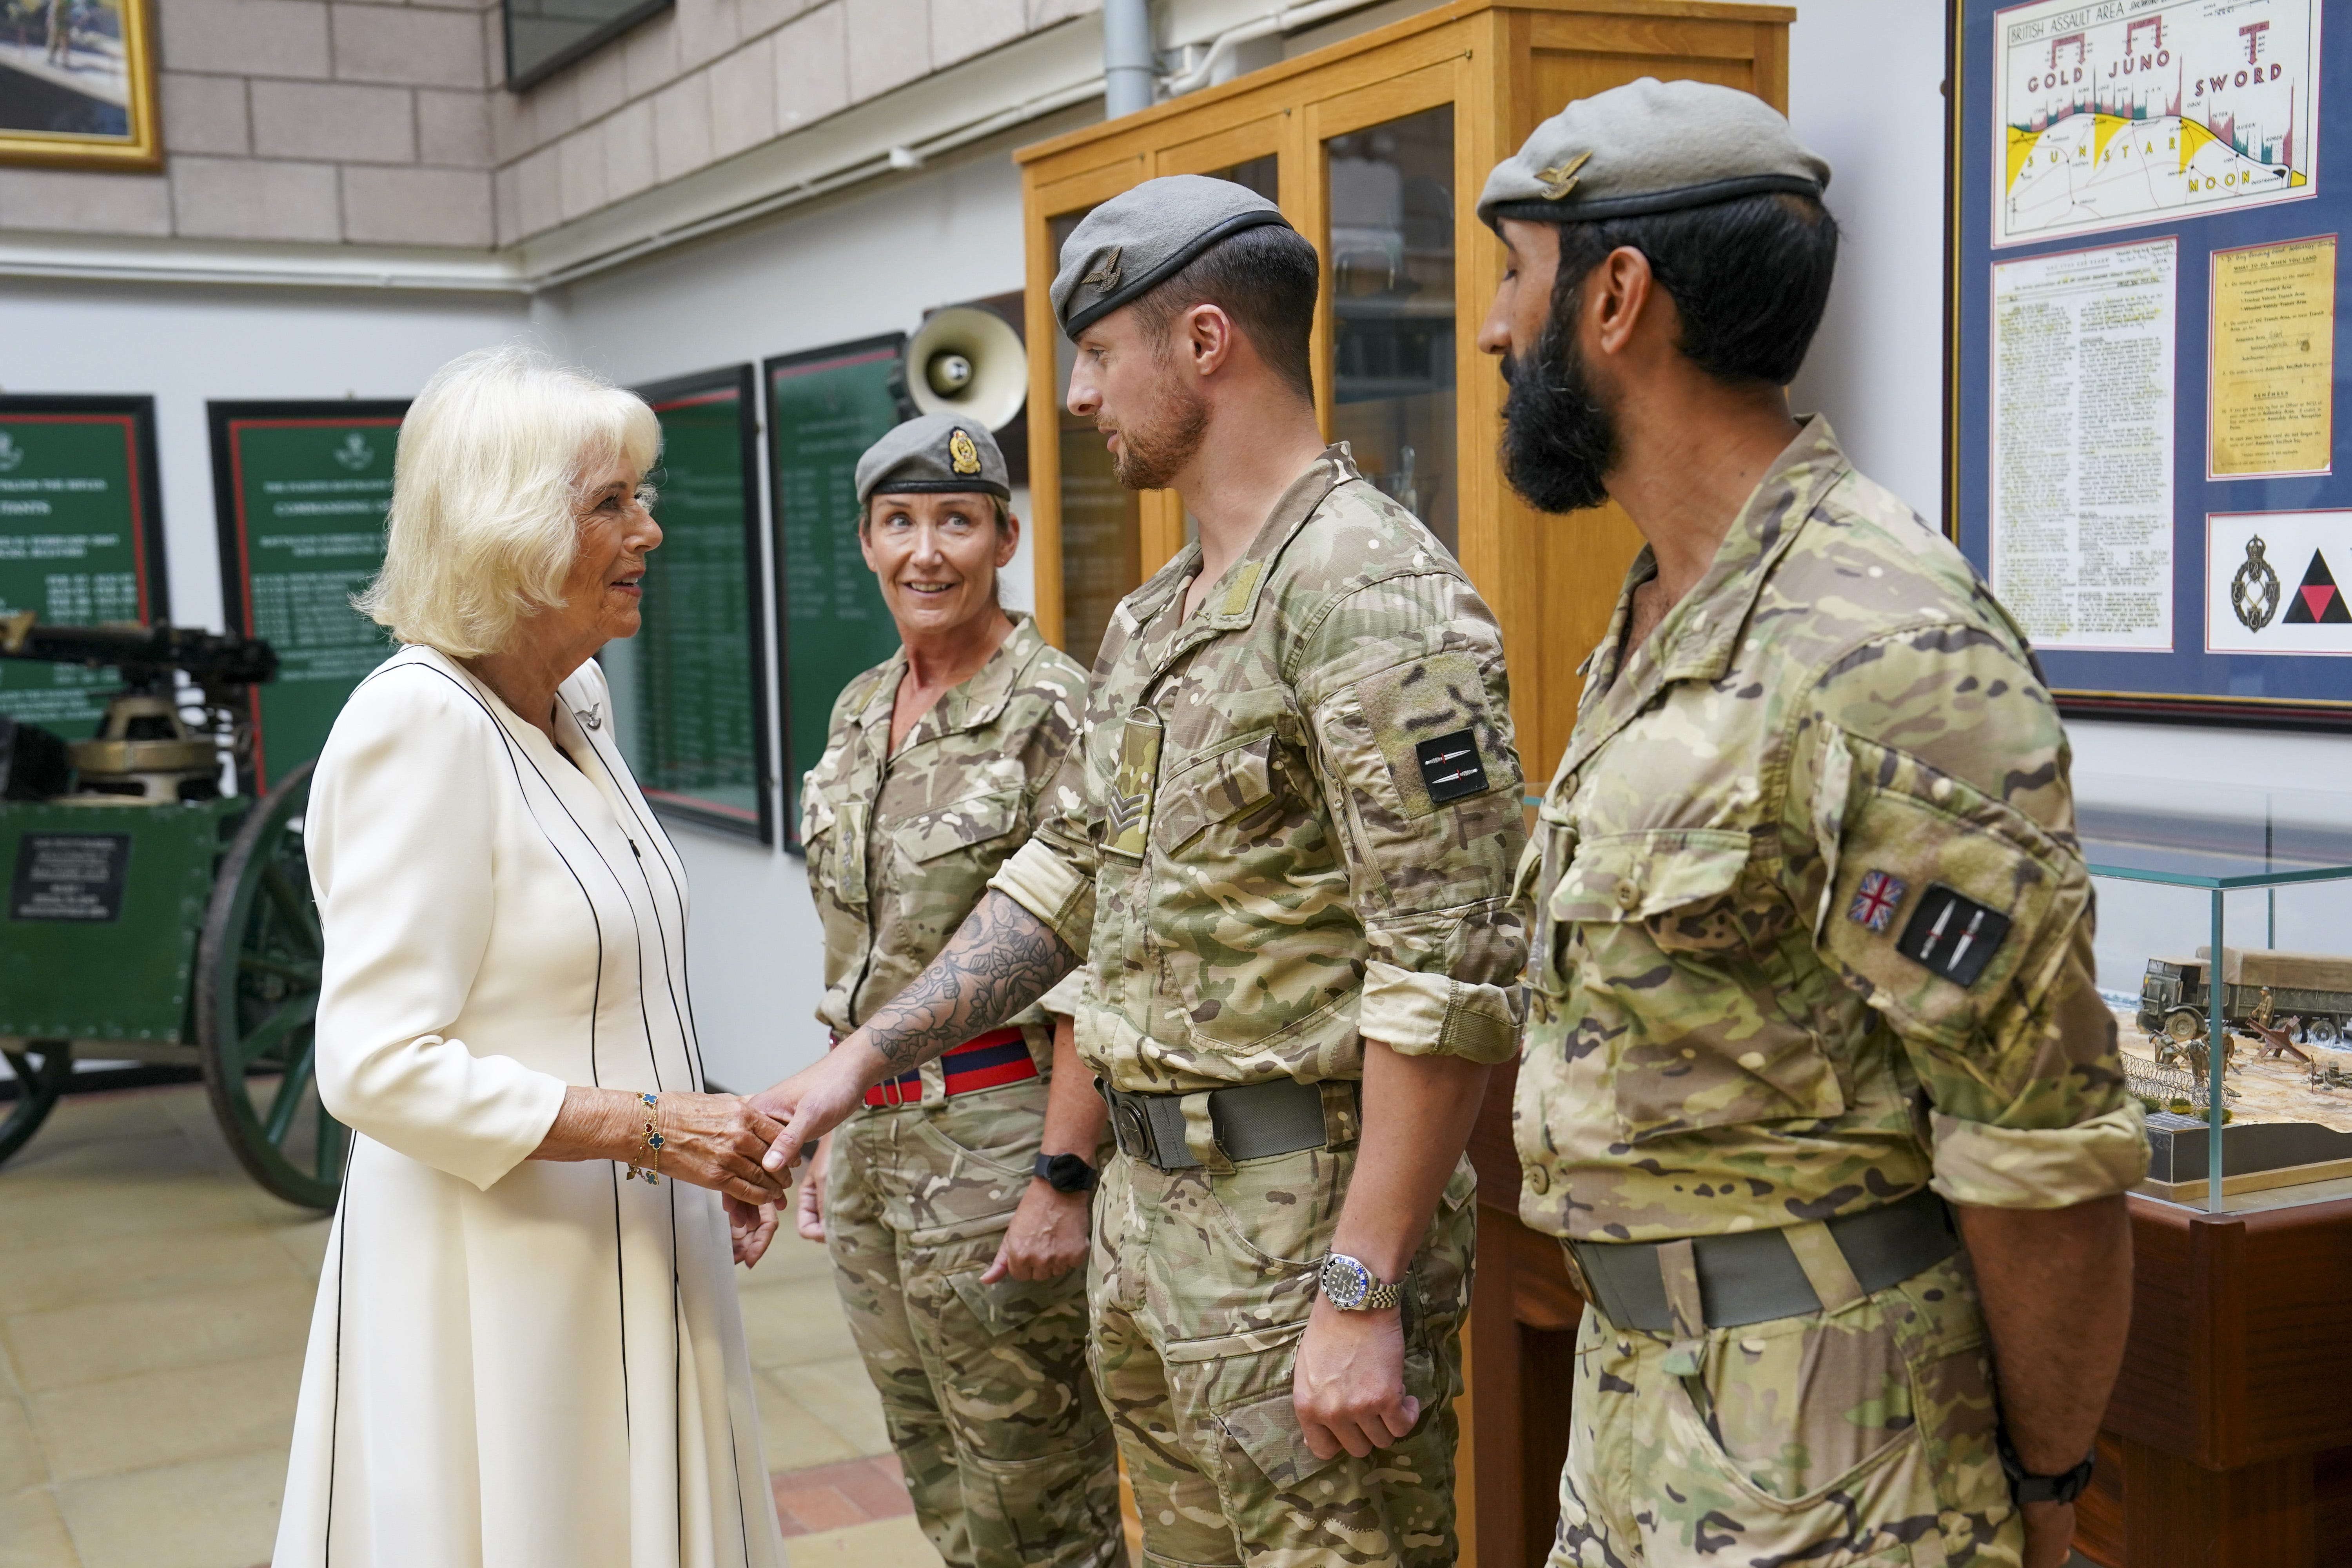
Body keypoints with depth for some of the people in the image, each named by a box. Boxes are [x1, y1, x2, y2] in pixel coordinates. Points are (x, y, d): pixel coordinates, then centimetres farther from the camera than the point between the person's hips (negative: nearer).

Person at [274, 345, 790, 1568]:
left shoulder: (574, 709, 9)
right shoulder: (420, 723, -17)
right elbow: (377, 1067, -22)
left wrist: (713, 1147, 6)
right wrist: (649, 1127, -21)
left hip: (623, 1258, 8)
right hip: (497, 1272, -8)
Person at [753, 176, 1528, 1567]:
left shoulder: (1372, 591, -18)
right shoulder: (1151, 622, 13)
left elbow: (1452, 973, -22)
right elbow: (1062, 879, 19)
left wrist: (1364, 1291, -23)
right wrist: (865, 1058, 13)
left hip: (1309, 1220, -9)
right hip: (1152, 1206, 9)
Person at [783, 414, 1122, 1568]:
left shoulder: (1053, 712, -13)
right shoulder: (858, 712, 11)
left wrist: (1062, 1181, -21)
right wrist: (831, 1126, 17)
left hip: (996, 1137, -7)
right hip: (873, 1140, 8)